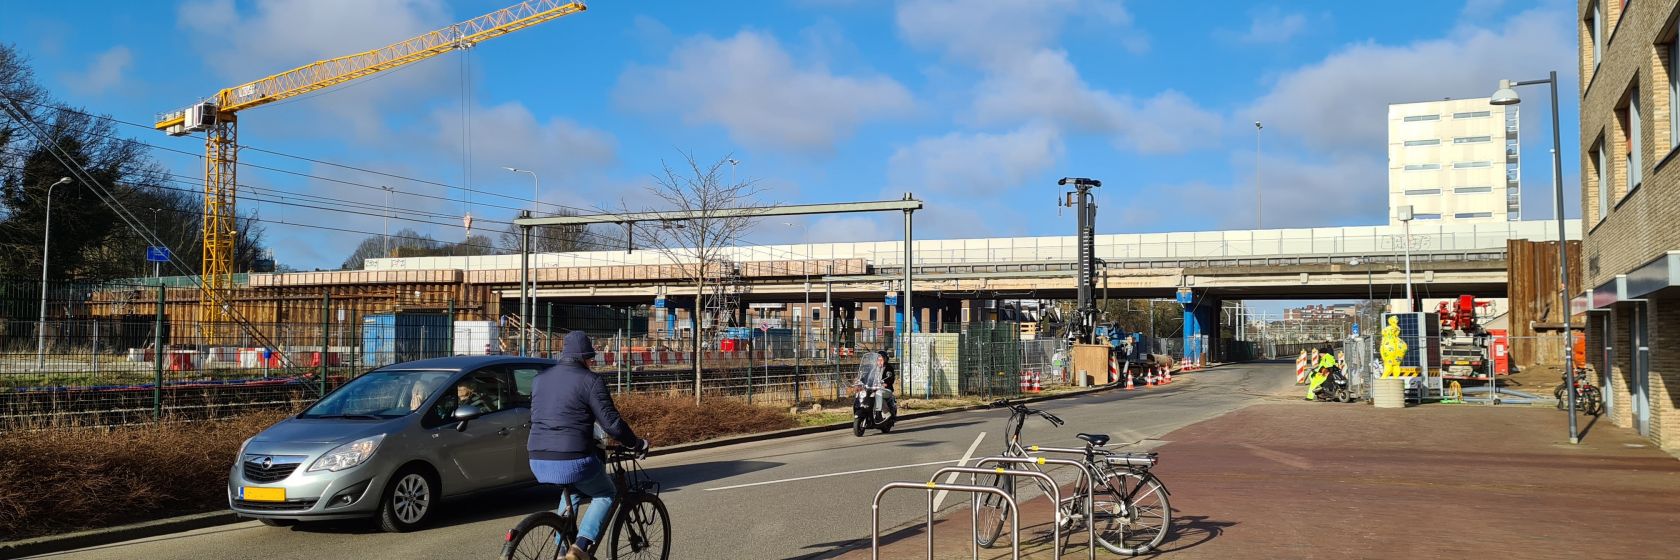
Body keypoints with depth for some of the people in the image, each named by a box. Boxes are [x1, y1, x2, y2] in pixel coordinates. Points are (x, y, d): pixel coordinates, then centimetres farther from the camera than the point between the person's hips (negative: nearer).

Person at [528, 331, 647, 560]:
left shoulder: (540, 379, 15)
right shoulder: (590, 380, -6)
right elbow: (611, 423, -10)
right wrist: (637, 443, 4)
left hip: (539, 463, 7)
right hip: (573, 461, -7)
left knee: (573, 492, 32)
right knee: (605, 495, 16)